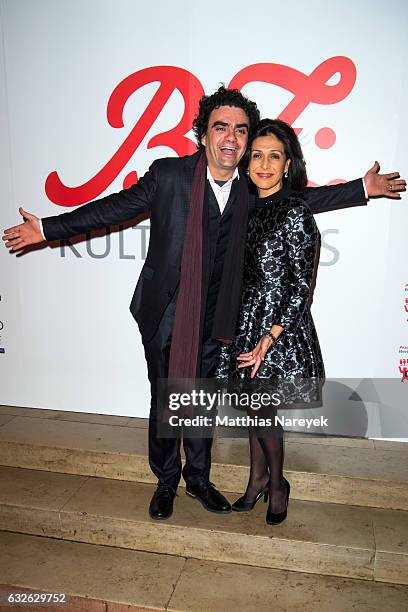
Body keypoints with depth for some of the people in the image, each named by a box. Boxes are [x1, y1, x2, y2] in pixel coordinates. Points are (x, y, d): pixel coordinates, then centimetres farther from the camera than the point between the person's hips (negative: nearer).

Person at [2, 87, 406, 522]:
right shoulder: (168, 175, -13)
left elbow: (299, 199, 13)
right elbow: (114, 208, -7)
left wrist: (363, 189, 11)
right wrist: (47, 228, -8)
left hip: (213, 319, 3)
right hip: (164, 316, -2)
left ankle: (198, 478, 39)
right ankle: (166, 481, 36)